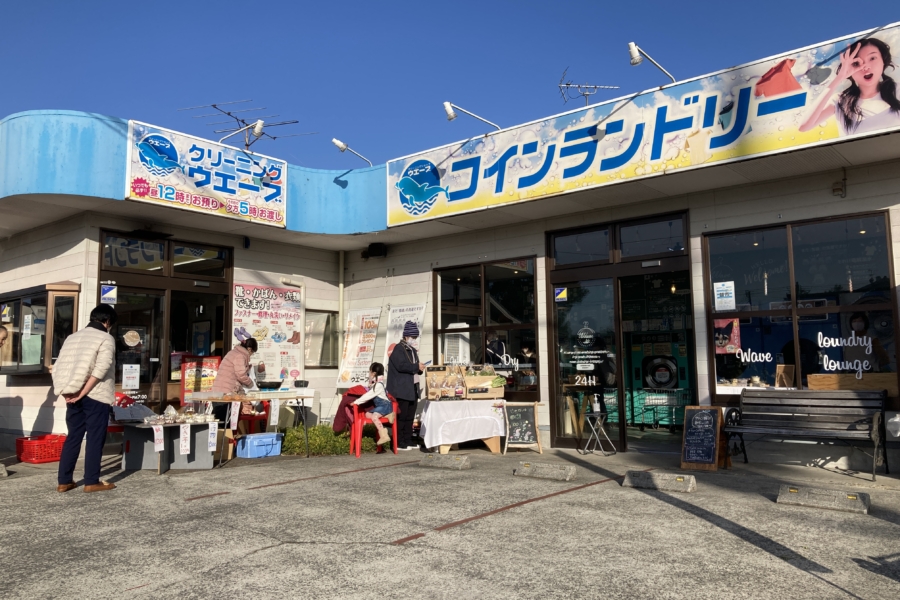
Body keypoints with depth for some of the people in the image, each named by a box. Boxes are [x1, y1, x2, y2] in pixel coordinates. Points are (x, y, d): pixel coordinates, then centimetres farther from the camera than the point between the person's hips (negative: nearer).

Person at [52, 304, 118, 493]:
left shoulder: (72, 337, 15)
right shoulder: (106, 339, -6)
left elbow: (58, 368, 9)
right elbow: (100, 370, -17)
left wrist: (66, 392, 5)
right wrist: (82, 393, -13)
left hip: (73, 396, 6)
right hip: (95, 397, -6)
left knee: (73, 437, 14)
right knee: (95, 438, 2)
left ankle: (64, 481, 17)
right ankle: (92, 482, 6)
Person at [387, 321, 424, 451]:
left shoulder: (413, 350, 19)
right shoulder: (398, 349, -8)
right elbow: (401, 366, -21)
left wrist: (420, 368, 2)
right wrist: (417, 367, -15)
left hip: (413, 388, 9)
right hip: (402, 389, -9)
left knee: (410, 417, 11)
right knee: (401, 417, -6)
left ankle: (408, 441, 17)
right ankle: (399, 443, -2)